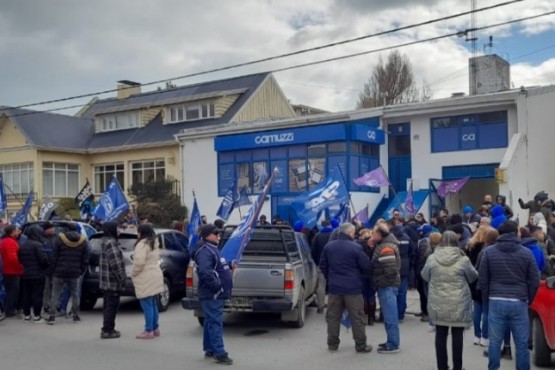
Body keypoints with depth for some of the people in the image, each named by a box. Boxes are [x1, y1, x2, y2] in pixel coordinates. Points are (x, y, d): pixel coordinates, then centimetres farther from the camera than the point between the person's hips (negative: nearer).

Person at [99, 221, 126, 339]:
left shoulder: (106, 241, 16)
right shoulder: (111, 242, -17)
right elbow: (115, 263, -23)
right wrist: (122, 278, -17)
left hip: (106, 281, 10)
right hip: (112, 281, -10)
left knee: (109, 305, 16)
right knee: (112, 305, -4)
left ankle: (108, 329, 23)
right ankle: (107, 330, -1)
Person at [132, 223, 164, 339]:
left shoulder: (142, 244, -16)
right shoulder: (154, 243, 15)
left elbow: (139, 263, -24)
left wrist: (133, 273, -8)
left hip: (146, 280, -10)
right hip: (155, 277, 10)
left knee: (147, 305, -5)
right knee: (153, 304, 16)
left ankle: (149, 331, -2)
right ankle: (155, 328, 23)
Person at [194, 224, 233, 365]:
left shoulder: (212, 249, 19)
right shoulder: (205, 250, -16)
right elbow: (205, 272, -29)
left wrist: (229, 266, 12)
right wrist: (216, 285, -27)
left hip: (216, 294, 11)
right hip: (212, 294, -11)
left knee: (211, 322, 15)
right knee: (215, 322, -10)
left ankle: (209, 349, 24)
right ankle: (219, 353, -9)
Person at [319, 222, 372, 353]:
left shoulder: (328, 246, 2)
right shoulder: (356, 248, -13)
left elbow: (323, 266, 9)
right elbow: (366, 266, -6)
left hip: (334, 287, 4)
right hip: (353, 288, -4)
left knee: (333, 316, 11)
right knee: (357, 318, 5)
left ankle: (332, 344, 16)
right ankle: (361, 345, 10)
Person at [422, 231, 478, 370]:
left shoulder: (432, 258, -5)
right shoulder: (463, 260, -9)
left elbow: (425, 276, 11)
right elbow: (473, 277, 7)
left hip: (438, 304, 2)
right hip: (458, 305, -1)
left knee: (440, 335, 10)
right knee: (457, 336, 8)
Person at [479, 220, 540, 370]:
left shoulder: (489, 252, 2)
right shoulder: (526, 253, 2)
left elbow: (482, 280, 3)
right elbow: (535, 281, 2)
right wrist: (528, 300, 15)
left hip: (496, 302, 0)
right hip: (519, 302, 0)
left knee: (495, 341, 7)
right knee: (521, 343, 7)